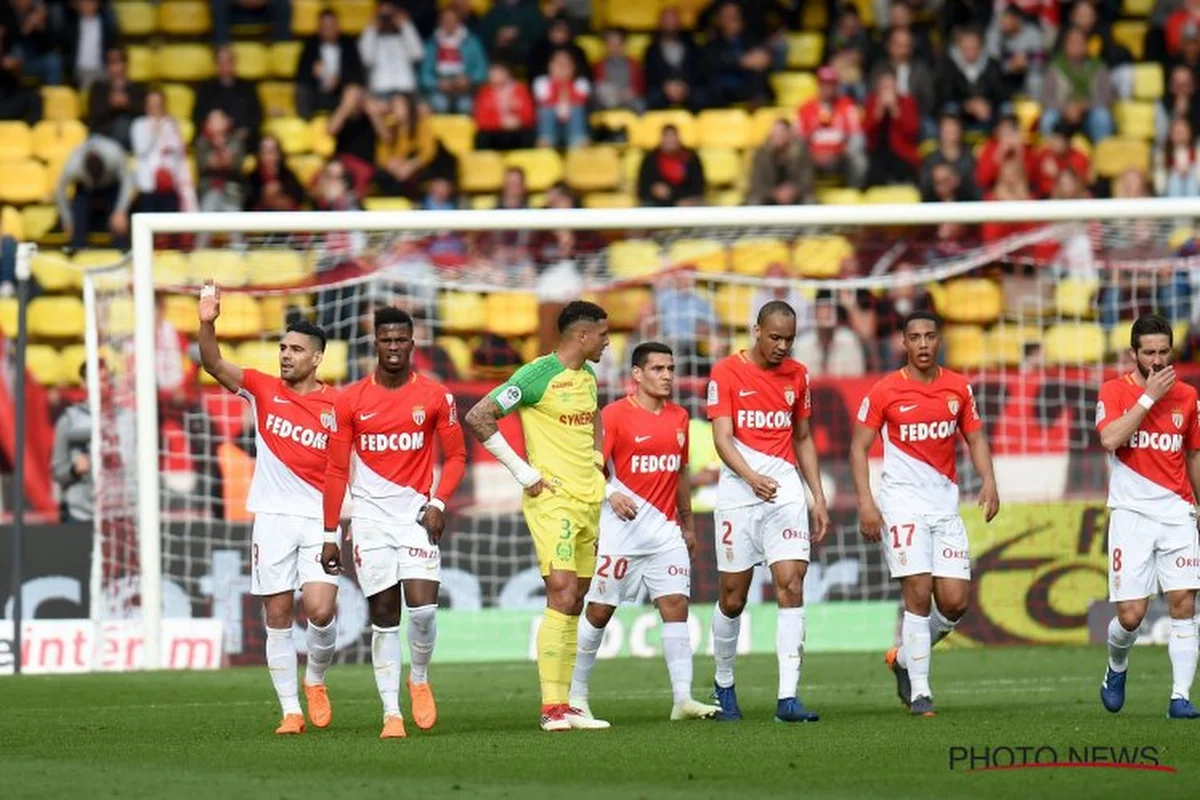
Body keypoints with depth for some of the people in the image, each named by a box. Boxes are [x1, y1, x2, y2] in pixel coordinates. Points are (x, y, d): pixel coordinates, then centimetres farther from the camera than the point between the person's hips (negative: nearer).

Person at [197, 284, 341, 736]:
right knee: (277, 618, 1)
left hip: (319, 520, -1)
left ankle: (316, 679, 15)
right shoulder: (263, 390, 4)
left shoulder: (337, 407, 1)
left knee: (320, 610, -14)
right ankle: (291, 711, 7)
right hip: (272, 517, 1)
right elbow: (214, 365, -9)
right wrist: (207, 324, -26)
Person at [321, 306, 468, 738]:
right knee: (384, 615, 0)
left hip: (417, 514, 0)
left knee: (423, 607, -13)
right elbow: (336, 470, 5)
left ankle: (420, 679, 16)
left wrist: (439, 502, -8)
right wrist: (330, 533, 3)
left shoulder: (435, 397, 1)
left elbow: (456, 456, 8)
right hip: (370, 516, 0)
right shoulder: (350, 401, 1)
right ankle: (391, 711, 3)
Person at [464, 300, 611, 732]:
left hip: (587, 499, 8)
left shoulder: (588, 379, 13)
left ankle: (565, 703, 12)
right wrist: (523, 471, -14)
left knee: (575, 601, 8)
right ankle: (552, 708, -18)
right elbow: (478, 417, -15)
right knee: (562, 593, -17)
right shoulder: (538, 375, -12)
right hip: (552, 498, -8)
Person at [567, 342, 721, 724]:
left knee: (676, 606, -6)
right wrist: (611, 495, -29)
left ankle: (683, 698, -10)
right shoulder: (614, 414, -7)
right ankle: (576, 695, 13)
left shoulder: (679, 417, 12)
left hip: (665, 531, 5)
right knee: (599, 611, 1)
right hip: (621, 530, -5)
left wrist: (687, 524, 24)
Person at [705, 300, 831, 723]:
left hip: (786, 491, 3)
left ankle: (787, 698, -17)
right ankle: (724, 685, 27)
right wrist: (751, 477, -28)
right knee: (733, 598, 4)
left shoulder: (797, 375, 11)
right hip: (738, 493, -3)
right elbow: (722, 438, -11)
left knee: (791, 586, -12)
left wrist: (818, 497, 15)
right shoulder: (726, 372, -3)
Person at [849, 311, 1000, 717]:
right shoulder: (885, 391, -3)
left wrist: (988, 481, -3)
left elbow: (975, 438, 15)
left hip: (946, 501, 4)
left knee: (954, 600, -2)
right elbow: (859, 446, -1)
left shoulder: (958, 388, 7)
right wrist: (865, 501, -11)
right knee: (918, 591, -12)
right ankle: (919, 690, -4)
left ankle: (906, 657, 24)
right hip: (903, 499, -4)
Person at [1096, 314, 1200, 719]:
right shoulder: (1114, 391, -1)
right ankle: (1116, 668, 25)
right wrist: (1149, 396, -17)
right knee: (1131, 615, -7)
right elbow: (1110, 439, -19)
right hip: (1131, 514, -3)